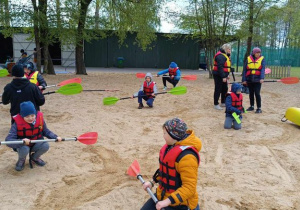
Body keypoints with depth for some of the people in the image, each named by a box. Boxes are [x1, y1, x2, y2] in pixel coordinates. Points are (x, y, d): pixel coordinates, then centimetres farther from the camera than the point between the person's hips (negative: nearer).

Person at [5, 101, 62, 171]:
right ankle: (21, 160, 5)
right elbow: (8, 140, -30)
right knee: (24, 149, -36)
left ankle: (34, 158, 9)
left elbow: (46, 131, 2)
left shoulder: (40, 119, -14)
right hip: (22, 145, -3)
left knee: (45, 145, -27)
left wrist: (55, 137, -14)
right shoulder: (17, 123, -24)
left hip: (36, 145, 3)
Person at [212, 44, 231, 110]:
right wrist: (223, 77, -27)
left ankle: (223, 103, 28)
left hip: (223, 75, 11)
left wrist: (226, 75, 17)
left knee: (225, 89, 16)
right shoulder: (220, 56, -18)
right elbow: (220, 67, -25)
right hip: (218, 75, -11)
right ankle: (216, 104, 4)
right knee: (218, 90, -4)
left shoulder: (225, 55, 17)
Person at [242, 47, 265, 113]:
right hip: (249, 80, 3)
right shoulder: (248, 59, 4)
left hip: (257, 80, -2)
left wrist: (262, 78, -24)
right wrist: (244, 79, -2)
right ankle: (252, 106, 26)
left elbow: (262, 69, -10)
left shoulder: (262, 59, 0)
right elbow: (244, 70, 4)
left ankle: (259, 108, 5)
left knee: (257, 93, -5)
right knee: (251, 93, 12)